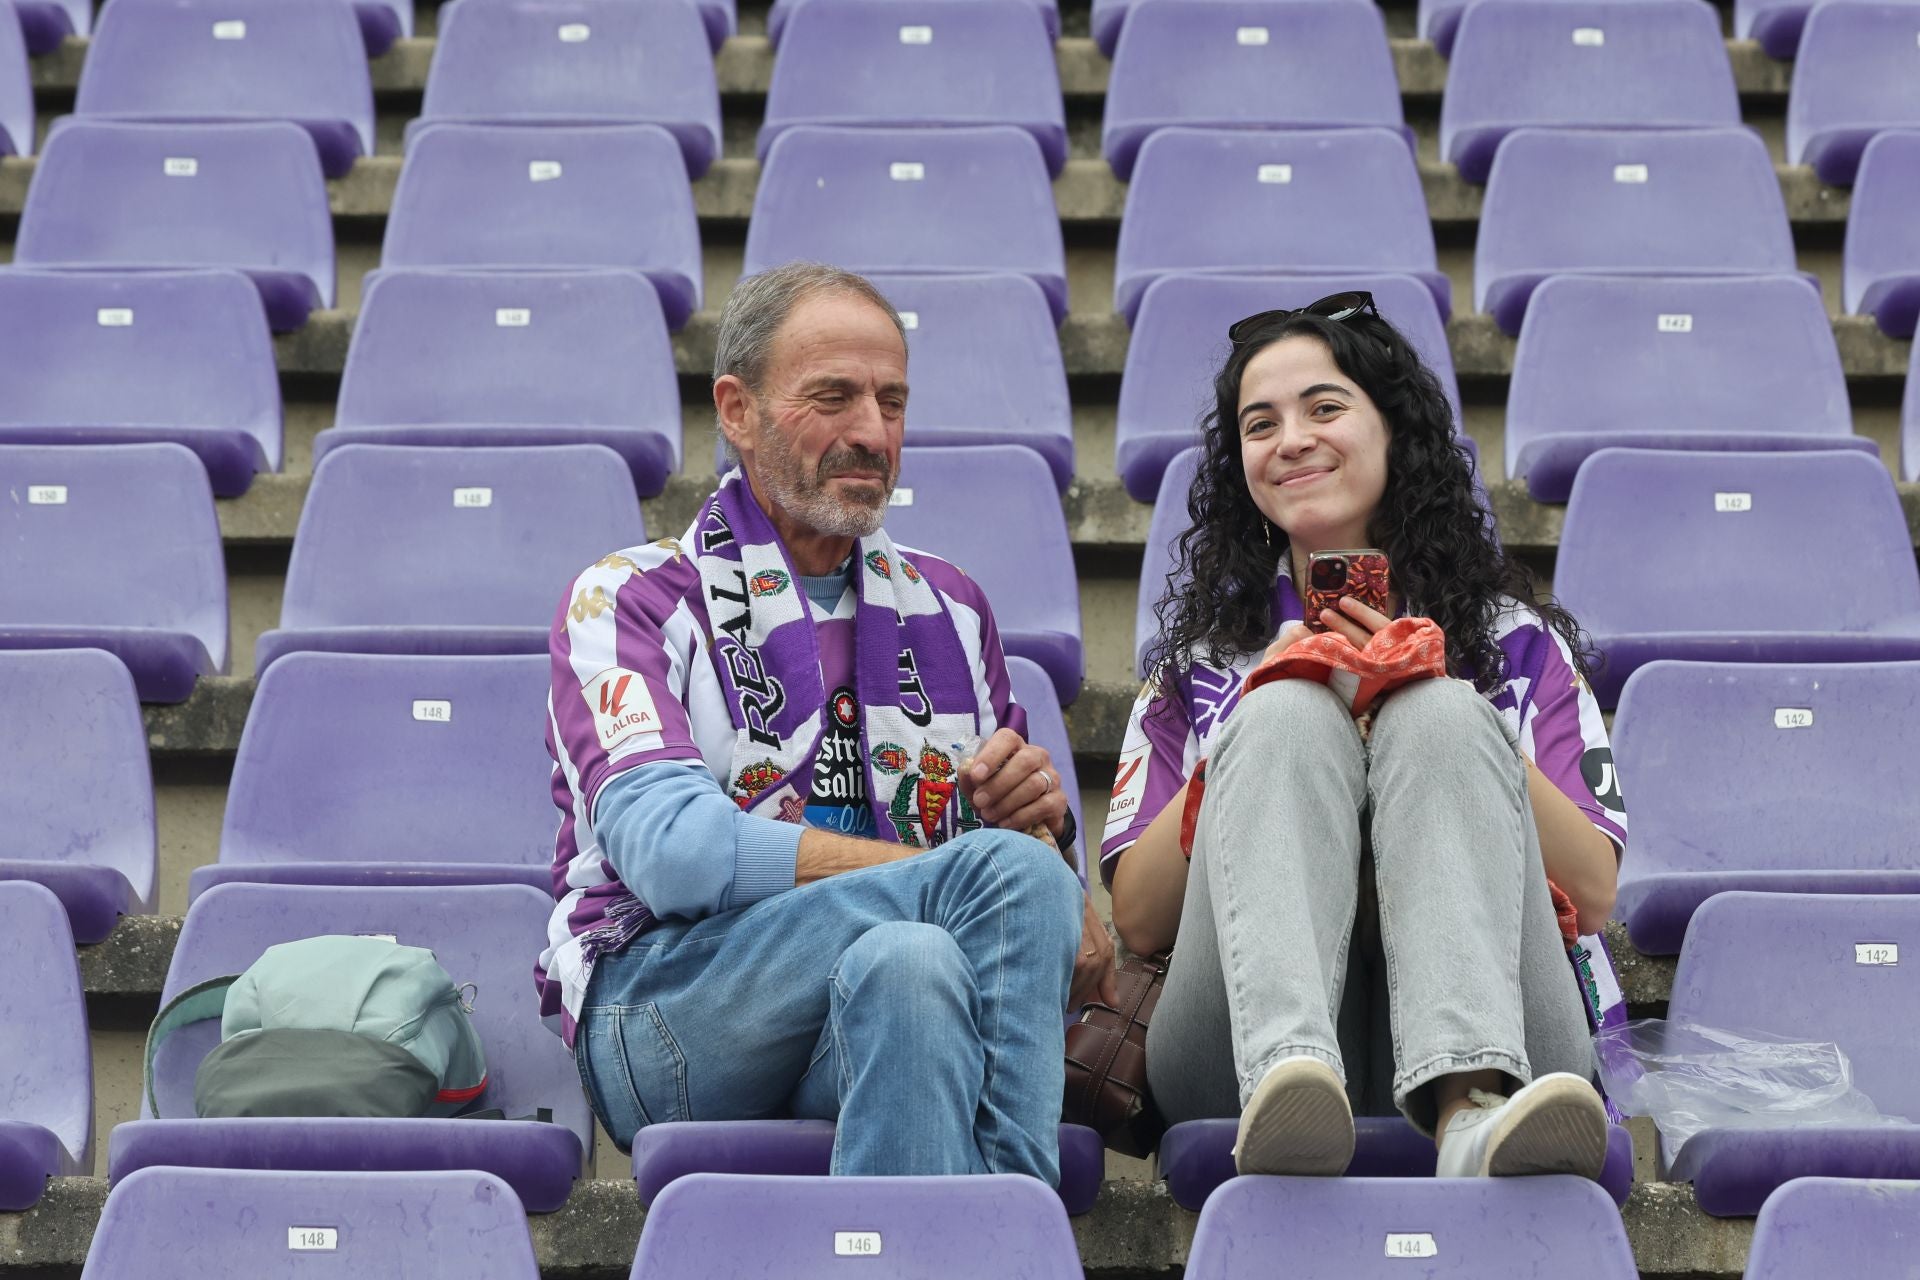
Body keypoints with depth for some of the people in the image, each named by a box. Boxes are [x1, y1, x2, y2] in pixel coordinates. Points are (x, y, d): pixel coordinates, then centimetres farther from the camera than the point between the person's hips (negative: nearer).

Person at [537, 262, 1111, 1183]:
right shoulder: (626, 600, 6)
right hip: (659, 1014, -4)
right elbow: (666, 846, -12)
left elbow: (1031, 844, 26)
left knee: (905, 964, -35)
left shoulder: (948, 608, 24)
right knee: (1018, 876, -29)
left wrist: (1031, 815, -1)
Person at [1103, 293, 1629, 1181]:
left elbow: (1594, 892, 7)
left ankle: (1472, 1102, -50)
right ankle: (1287, 1075, -52)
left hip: (1485, 1018, 0)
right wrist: (1259, 731, 1)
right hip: (1251, 1033, 0)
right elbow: (1137, 921, 13)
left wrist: (1434, 707, -1)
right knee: (1291, 716, -23)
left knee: (1443, 717, -24)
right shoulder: (1203, 655, 26)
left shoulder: (1514, 639, 23)